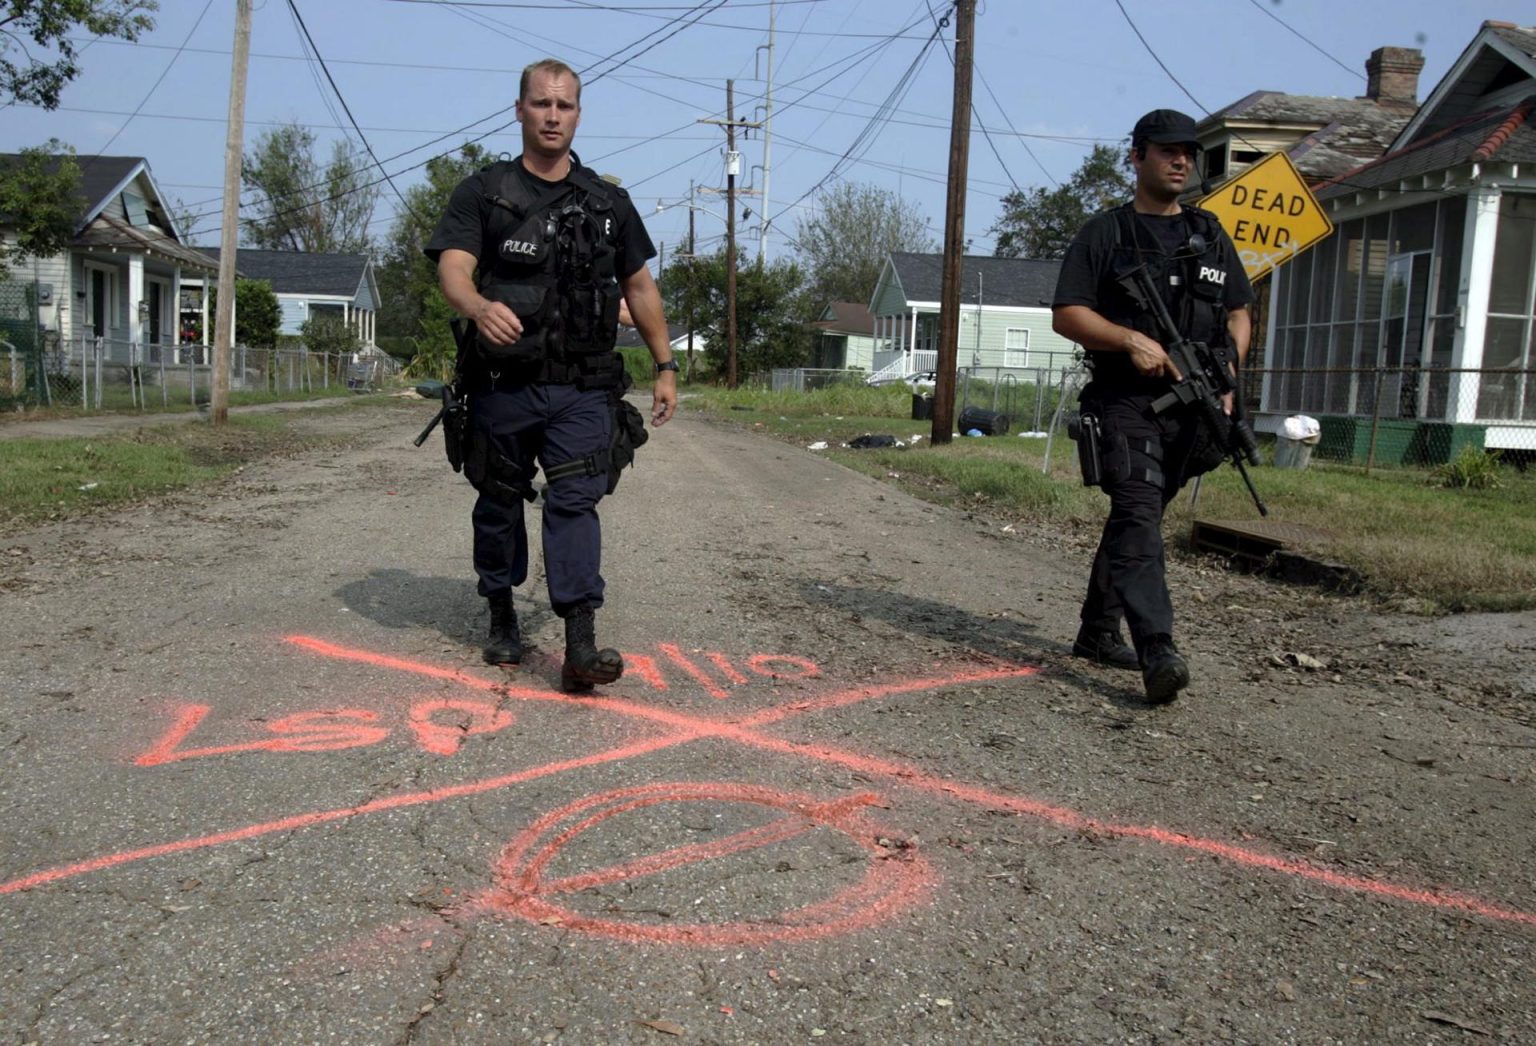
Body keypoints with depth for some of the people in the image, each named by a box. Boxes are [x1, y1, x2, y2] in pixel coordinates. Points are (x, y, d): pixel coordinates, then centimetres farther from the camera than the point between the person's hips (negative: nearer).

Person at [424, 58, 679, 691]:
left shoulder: (608, 204, 13)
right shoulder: (482, 193, 4)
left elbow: (639, 288, 18)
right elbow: (453, 270, -11)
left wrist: (665, 366, 14)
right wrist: (480, 307, -34)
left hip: (582, 388, 0)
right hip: (504, 383, 0)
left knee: (575, 501, -11)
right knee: (499, 504, 10)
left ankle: (581, 645, -17)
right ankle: (502, 619, 29)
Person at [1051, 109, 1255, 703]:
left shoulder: (1211, 235, 17)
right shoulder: (1105, 234, 3)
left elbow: (1239, 315, 20)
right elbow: (1065, 315, -5)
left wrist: (1227, 377, 3)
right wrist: (1132, 339, -18)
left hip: (1191, 408, 5)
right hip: (1127, 403, -5)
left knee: (1134, 518, 12)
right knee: (1138, 517, -17)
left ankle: (1097, 632, 24)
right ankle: (1157, 653, -24)